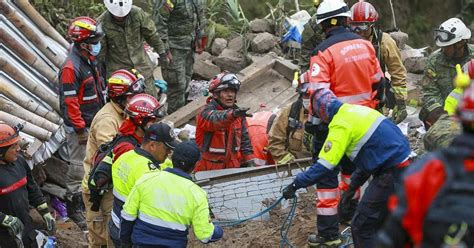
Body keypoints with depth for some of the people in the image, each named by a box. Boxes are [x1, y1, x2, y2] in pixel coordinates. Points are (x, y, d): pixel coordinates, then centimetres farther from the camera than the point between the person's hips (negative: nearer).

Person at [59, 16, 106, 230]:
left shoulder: (91, 61, 7)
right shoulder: (71, 67, -23)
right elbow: (70, 102, -23)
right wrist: (80, 129, -21)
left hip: (95, 122, 9)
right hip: (79, 127, -9)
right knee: (78, 168, -1)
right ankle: (74, 207, 9)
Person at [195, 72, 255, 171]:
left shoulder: (238, 113, 7)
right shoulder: (206, 113, -13)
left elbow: (245, 140, 13)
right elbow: (215, 119, -38)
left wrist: (249, 162, 5)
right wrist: (232, 114, -58)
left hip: (234, 167, 5)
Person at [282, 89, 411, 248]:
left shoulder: (341, 124, -12)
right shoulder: (356, 110, 15)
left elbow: (325, 166, -16)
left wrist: (296, 184, -6)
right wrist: (351, 189, 26)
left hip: (391, 173, -9)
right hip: (404, 165, 9)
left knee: (361, 226, -2)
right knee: (377, 222, 21)